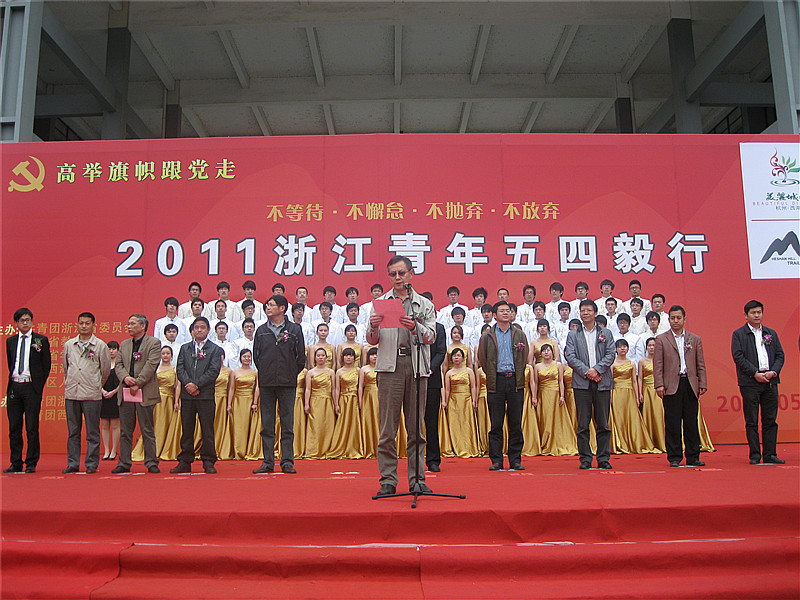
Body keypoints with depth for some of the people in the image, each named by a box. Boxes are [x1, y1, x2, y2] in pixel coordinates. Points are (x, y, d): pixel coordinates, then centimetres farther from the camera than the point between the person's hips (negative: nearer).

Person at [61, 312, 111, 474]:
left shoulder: (100, 345, 1)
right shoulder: (69, 345, 11)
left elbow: (106, 369, 8)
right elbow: (65, 367, 22)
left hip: (92, 394, -3)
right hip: (71, 393, 3)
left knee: (92, 432, 0)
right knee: (73, 431, 8)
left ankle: (91, 464, 7)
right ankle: (72, 463, 15)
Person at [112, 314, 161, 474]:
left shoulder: (154, 343, -1)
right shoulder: (124, 344, 17)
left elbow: (151, 365, -10)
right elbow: (118, 364, 11)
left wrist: (137, 383, -14)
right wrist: (125, 377, -10)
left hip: (145, 393, -5)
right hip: (125, 394, 5)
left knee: (147, 431, 0)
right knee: (125, 431, 8)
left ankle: (151, 463, 7)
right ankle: (124, 463, 15)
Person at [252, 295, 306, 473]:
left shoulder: (295, 330, 4)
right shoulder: (261, 331, 10)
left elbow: (301, 357, 5)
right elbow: (256, 355, 15)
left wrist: (291, 374, 3)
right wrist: (265, 373, 10)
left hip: (287, 384, -2)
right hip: (266, 383, 2)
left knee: (287, 424, 1)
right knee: (267, 425, 5)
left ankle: (287, 461, 6)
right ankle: (268, 461, 11)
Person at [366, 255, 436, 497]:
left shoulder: (425, 305, 14)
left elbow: (431, 337, 5)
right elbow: (372, 341, 11)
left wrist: (415, 326, -14)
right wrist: (373, 326, -11)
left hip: (417, 367, 1)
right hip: (390, 366, -1)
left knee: (416, 427, 3)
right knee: (388, 427, -2)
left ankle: (417, 479, 9)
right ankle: (387, 480, 4)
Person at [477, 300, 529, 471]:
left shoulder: (519, 334, 12)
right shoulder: (487, 336, 8)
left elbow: (525, 357, 14)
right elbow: (481, 358, 10)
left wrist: (518, 376, 8)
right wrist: (491, 375, 6)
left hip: (515, 380, 1)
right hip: (496, 381, -1)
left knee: (516, 423, 3)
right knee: (496, 423, 0)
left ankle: (515, 460, 9)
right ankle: (496, 460, 6)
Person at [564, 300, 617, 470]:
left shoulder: (606, 333, 14)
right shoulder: (572, 335, 12)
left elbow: (611, 355, 3)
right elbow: (570, 357, 1)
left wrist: (597, 369, -12)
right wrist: (586, 372, -12)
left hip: (603, 382, 1)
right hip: (581, 383, -1)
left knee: (603, 423, 3)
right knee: (583, 424, 0)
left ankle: (603, 458, 10)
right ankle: (585, 458, 6)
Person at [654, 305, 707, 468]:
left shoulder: (695, 339, 13)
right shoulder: (661, 339, 6)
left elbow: (700, 364, 11)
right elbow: (657, 364, 1)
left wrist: (702, 384, 2)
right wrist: (659, 384, -8)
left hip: (690, 385, 2)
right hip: (671, 385, -2)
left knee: (692, 423, 5)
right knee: (672, 424, 0)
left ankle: (693, 457, 12)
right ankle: (674, 457, 8)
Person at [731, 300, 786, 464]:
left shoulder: (771, 333, 15)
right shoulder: (739, 334, 3)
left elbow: (780, 355, 11)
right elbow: (738, 357, -6)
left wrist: (773, 371, -7)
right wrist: (755, 373, -14)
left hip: (770, 382, 4)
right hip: (749, 383, -3)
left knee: (770, 420, 5)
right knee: (751, 421, 0)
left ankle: (770, 454, 11)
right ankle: (755, 455, 6)